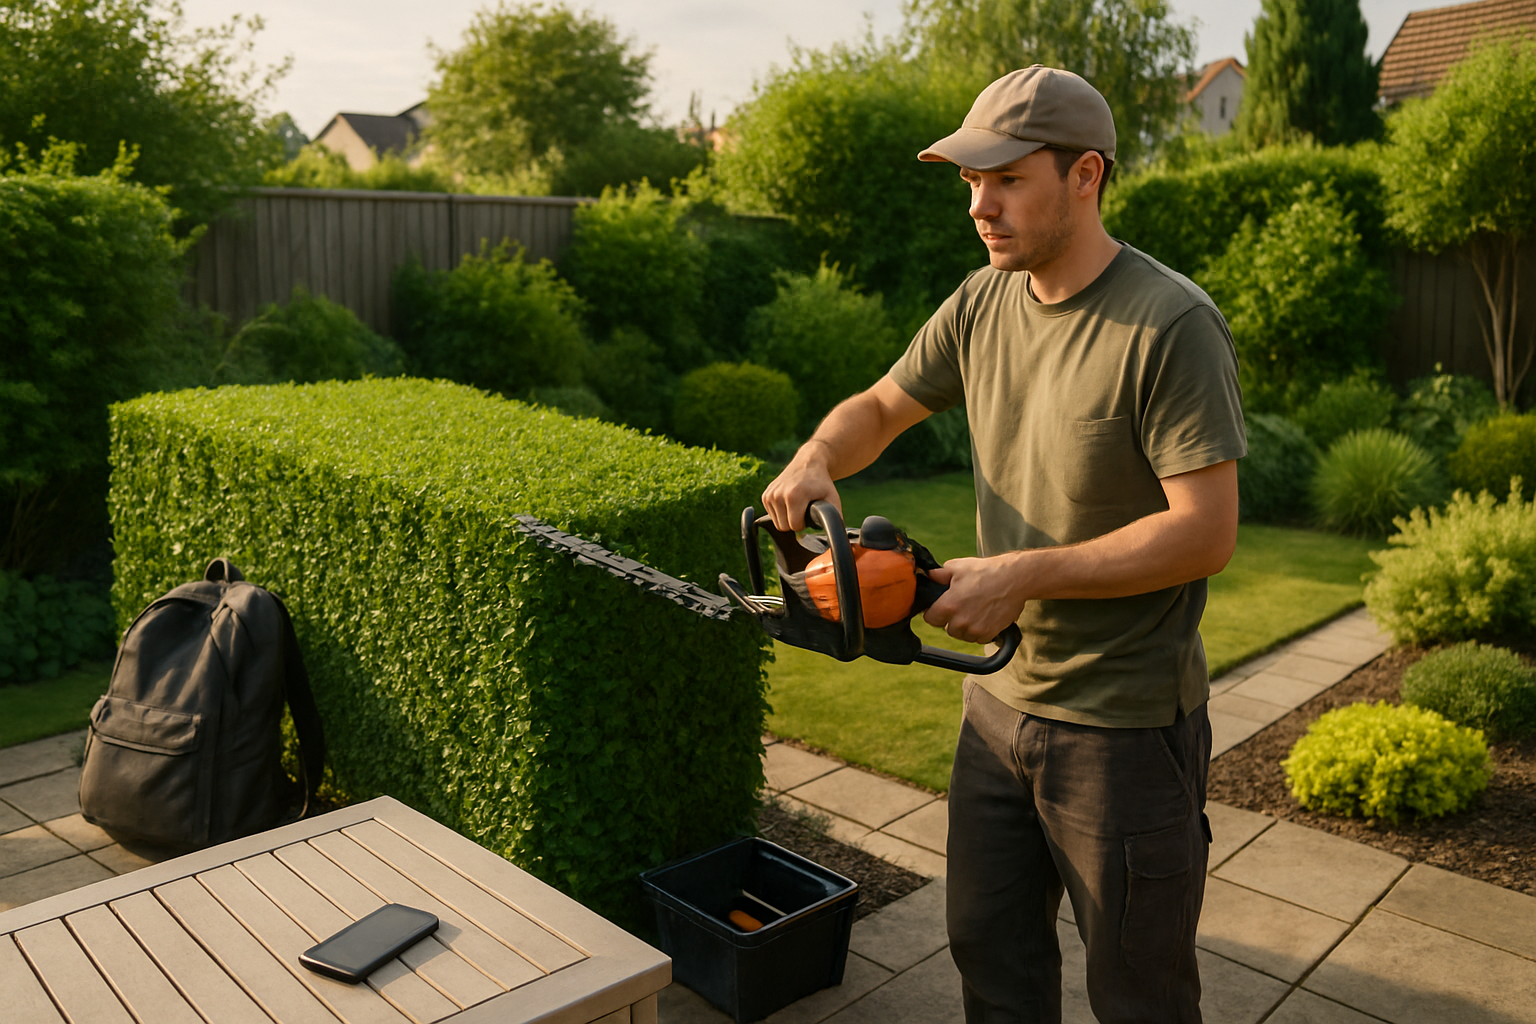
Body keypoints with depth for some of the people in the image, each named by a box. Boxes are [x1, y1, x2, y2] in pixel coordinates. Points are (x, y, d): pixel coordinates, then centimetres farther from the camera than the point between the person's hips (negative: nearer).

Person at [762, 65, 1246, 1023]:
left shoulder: (1171, 326, -20)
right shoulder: (983, 303, 2)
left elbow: (1205, 532, -23)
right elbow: (881, 407, 13)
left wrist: (1022, 575, -24)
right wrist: (817, 458, -9)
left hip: (1124, 725, -7)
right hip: (1000, 694, 7)